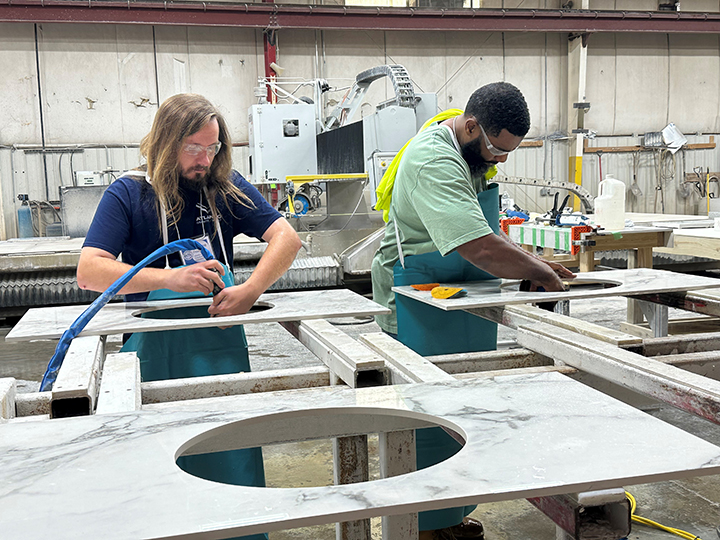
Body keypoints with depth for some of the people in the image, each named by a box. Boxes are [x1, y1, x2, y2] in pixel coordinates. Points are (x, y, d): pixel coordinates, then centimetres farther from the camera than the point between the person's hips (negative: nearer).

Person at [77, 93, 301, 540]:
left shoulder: (226, 187, 2)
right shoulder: (128, 194, -6)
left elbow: (287, 237, -5)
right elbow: (90, 271, -16)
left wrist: (251, 290, -22)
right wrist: (170, 278, -29)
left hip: (220, 343, 2)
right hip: (153, 347, -2)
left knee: (233, 459, 9)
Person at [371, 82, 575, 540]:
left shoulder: (475, 154, 9)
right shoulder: (434, 161, -24)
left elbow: (487, 234, 17)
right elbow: (480, 248, -33)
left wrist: (533, 262, 4)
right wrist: (540, 275, -19)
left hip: (460, 302, 10)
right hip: (419, 306, -10)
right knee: (429, 414, -3)